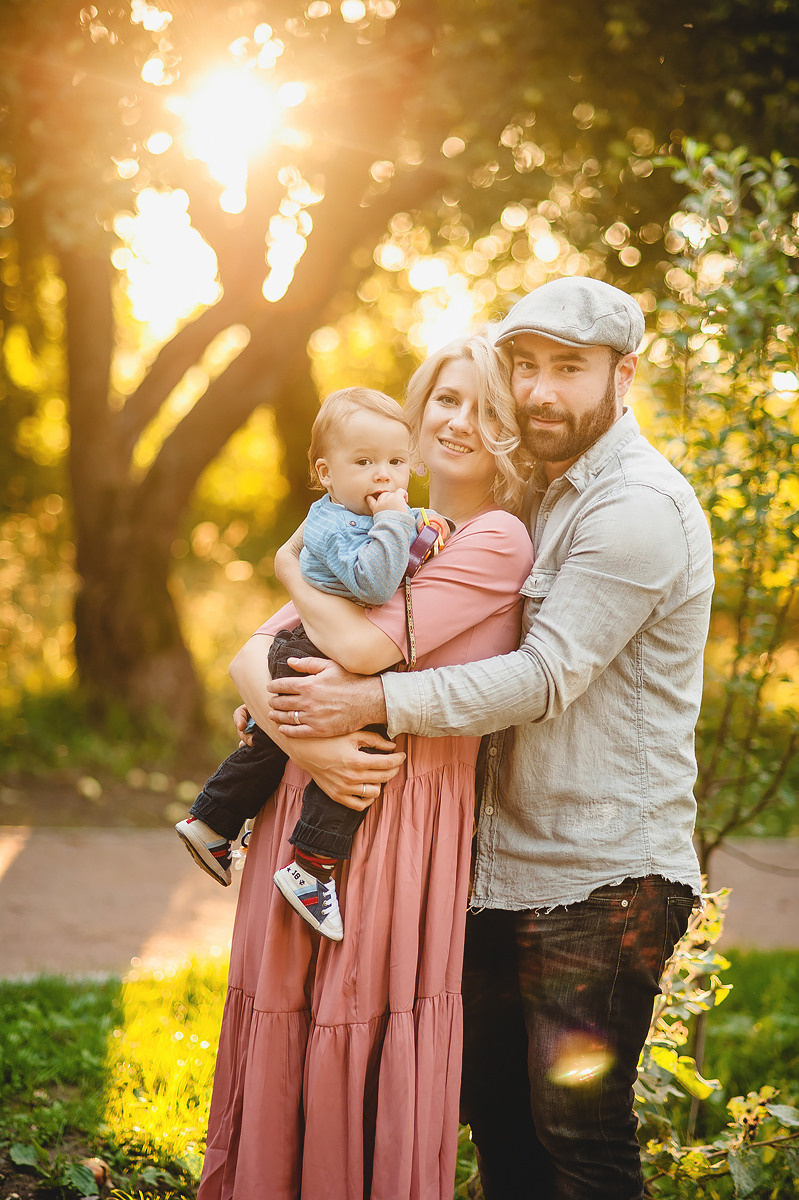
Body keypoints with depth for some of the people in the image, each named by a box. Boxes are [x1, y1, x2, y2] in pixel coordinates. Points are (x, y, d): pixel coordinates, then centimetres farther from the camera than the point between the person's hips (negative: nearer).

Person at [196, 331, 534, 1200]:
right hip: (310, 802, 6)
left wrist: (294, 569, 3)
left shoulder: (498, 540, -6)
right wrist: (303, 740, -14)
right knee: (282, 1054, 11)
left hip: (404, 821, -6)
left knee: (365, 1059, 2)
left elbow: (364, 647, -15)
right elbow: (250, 657, 6)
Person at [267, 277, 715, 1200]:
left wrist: (372, 701, -24)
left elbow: (544, 676, -22)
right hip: (513, 864, 9)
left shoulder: (640, 508, -15)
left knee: (577, 1125, -4)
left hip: (607, 875, -9)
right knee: (492, 1099, 15)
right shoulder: (541, 497, 16)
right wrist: (299, 691, 10)